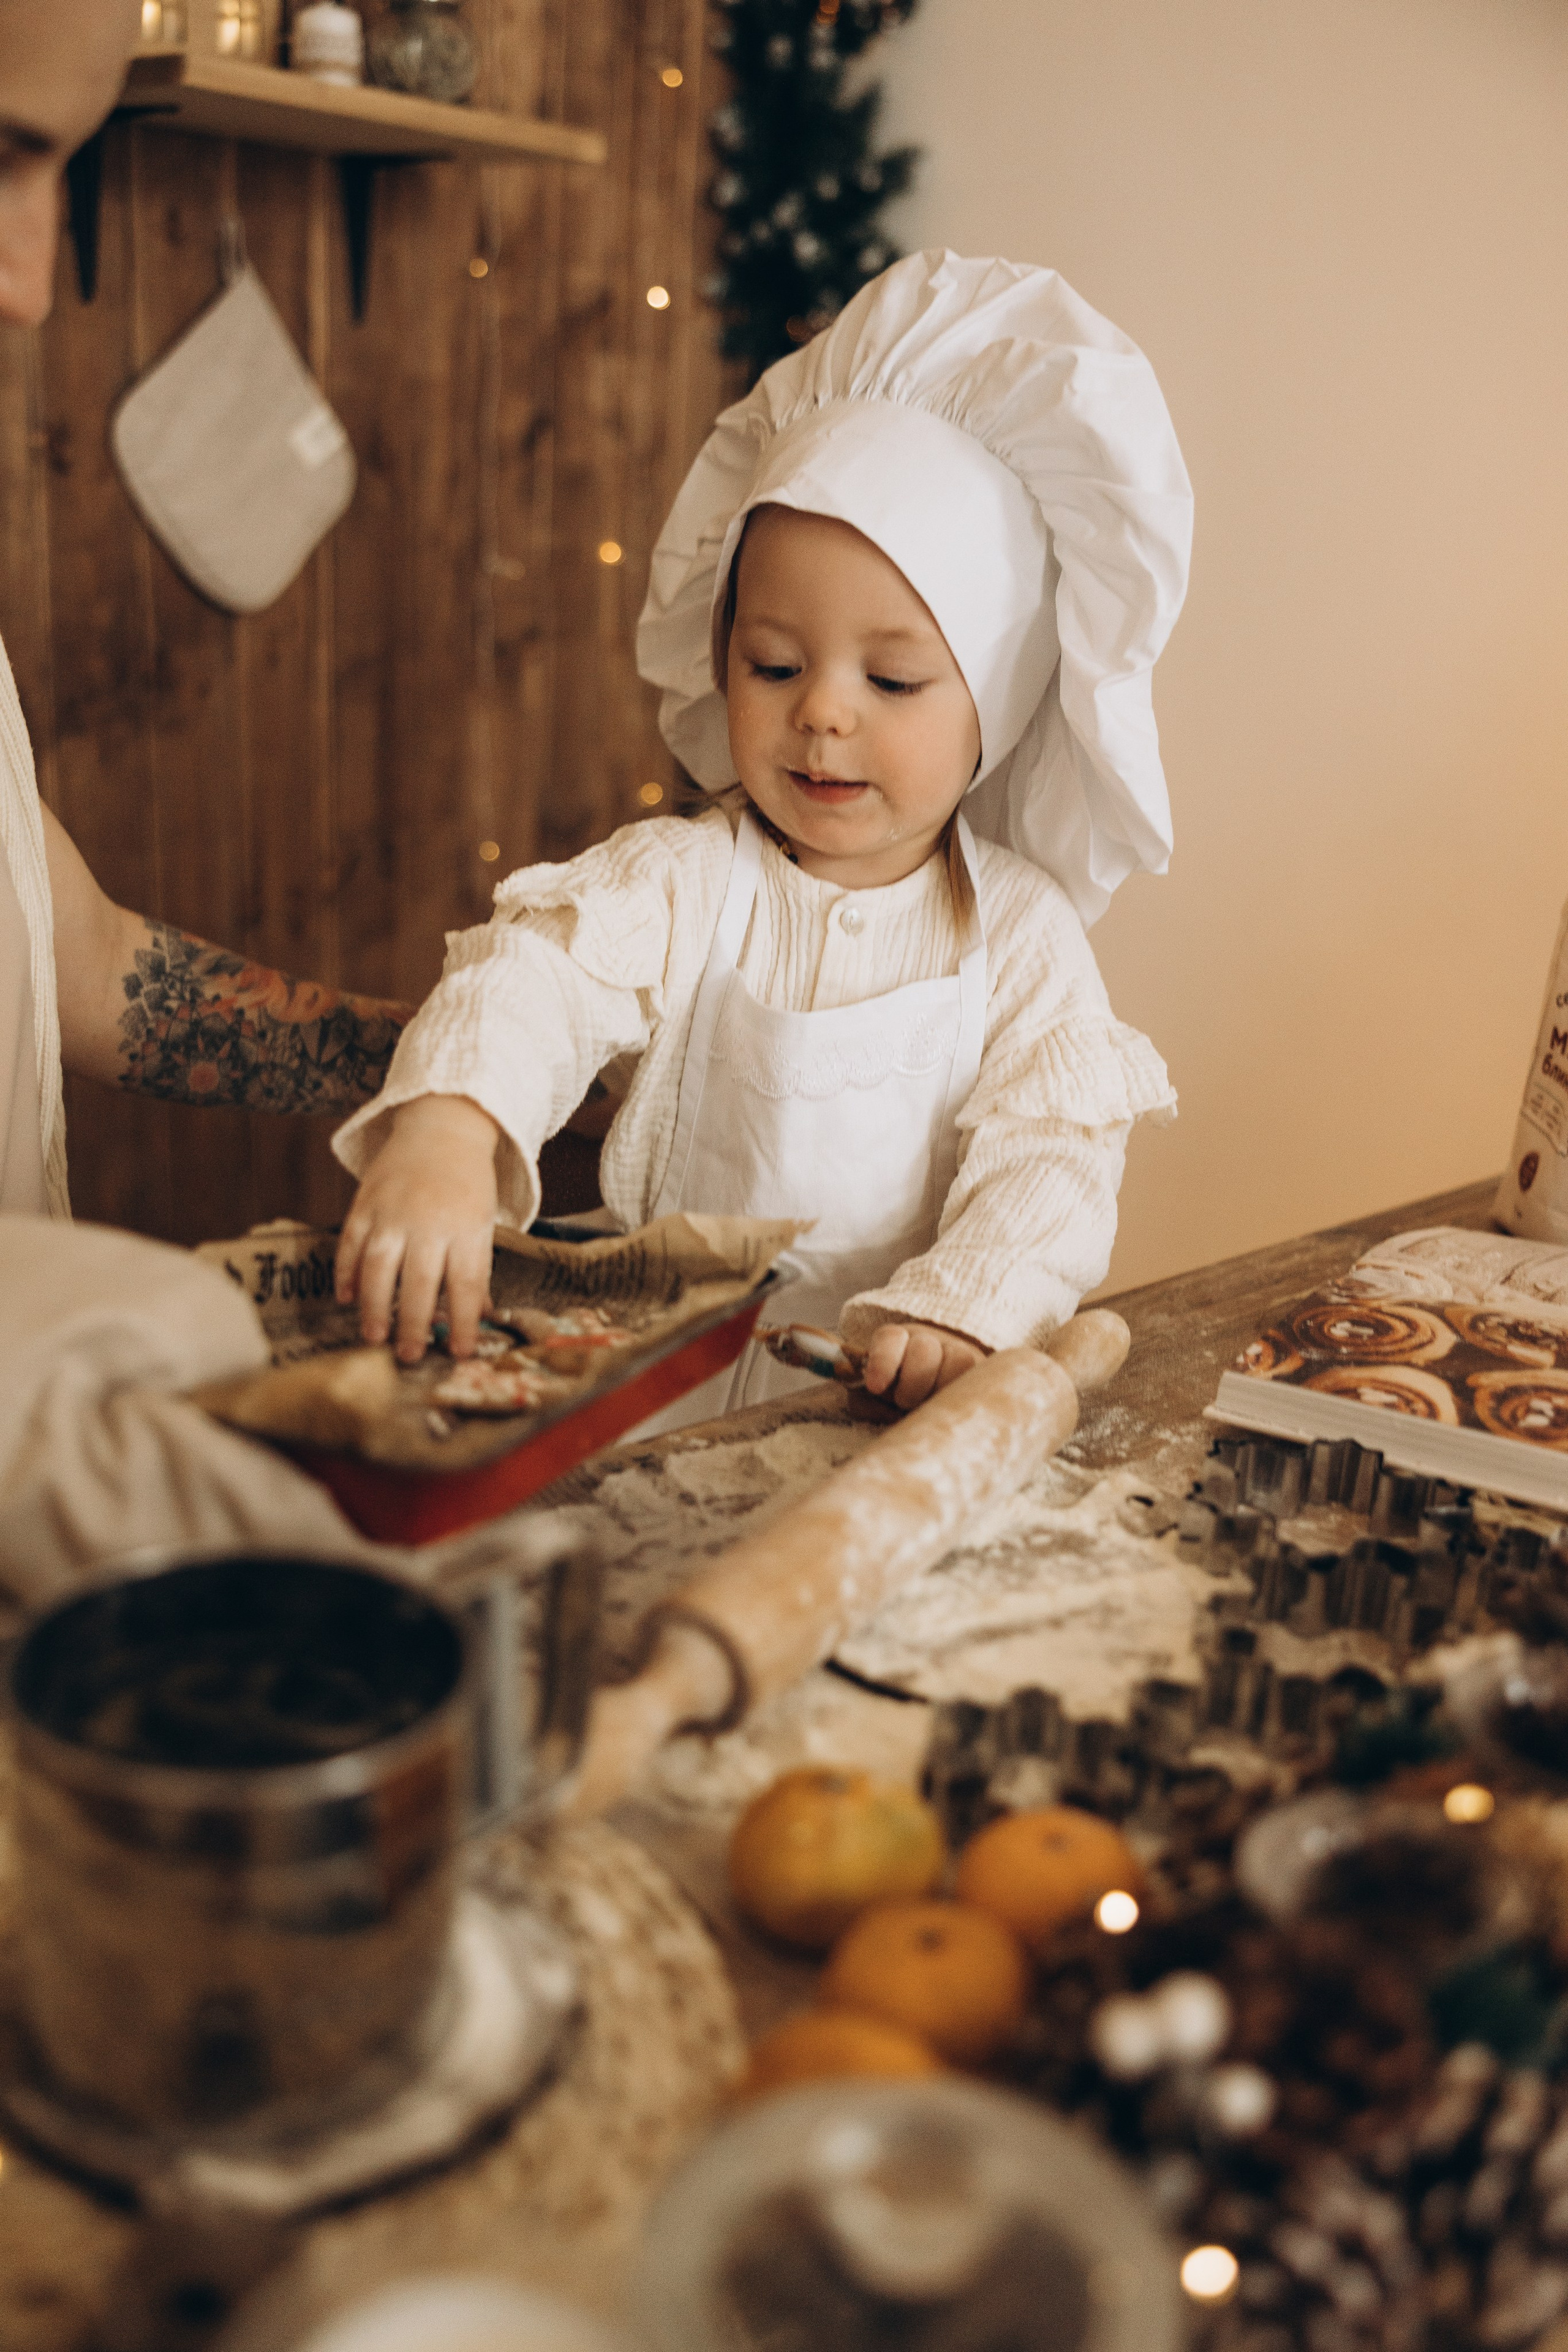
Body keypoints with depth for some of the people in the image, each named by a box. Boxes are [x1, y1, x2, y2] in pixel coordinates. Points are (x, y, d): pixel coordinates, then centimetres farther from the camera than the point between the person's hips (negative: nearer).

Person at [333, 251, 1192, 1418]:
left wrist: (963, 1312, -28)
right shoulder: (678, 883, -1)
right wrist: (442, 1130, -41)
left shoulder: (1019, 928, 2)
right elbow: (536, 974, -18)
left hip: (904, 1418, 1)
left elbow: (1053, 1150, -7)